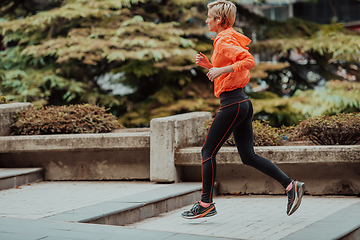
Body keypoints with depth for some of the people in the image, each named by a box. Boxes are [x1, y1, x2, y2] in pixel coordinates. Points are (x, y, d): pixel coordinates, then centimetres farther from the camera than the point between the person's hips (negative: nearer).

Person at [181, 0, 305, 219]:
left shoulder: (224, 41, -11)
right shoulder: (230, 39, 19)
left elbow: (249, 61, -26)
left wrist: (221, 69, -24)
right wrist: (209, 65, 15)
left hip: (232, 103, -10)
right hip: (243, 102, 10)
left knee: (208, 152, 0)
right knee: (249, 156, 9)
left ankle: (206, 204, 6)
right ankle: (291, 186, 4)